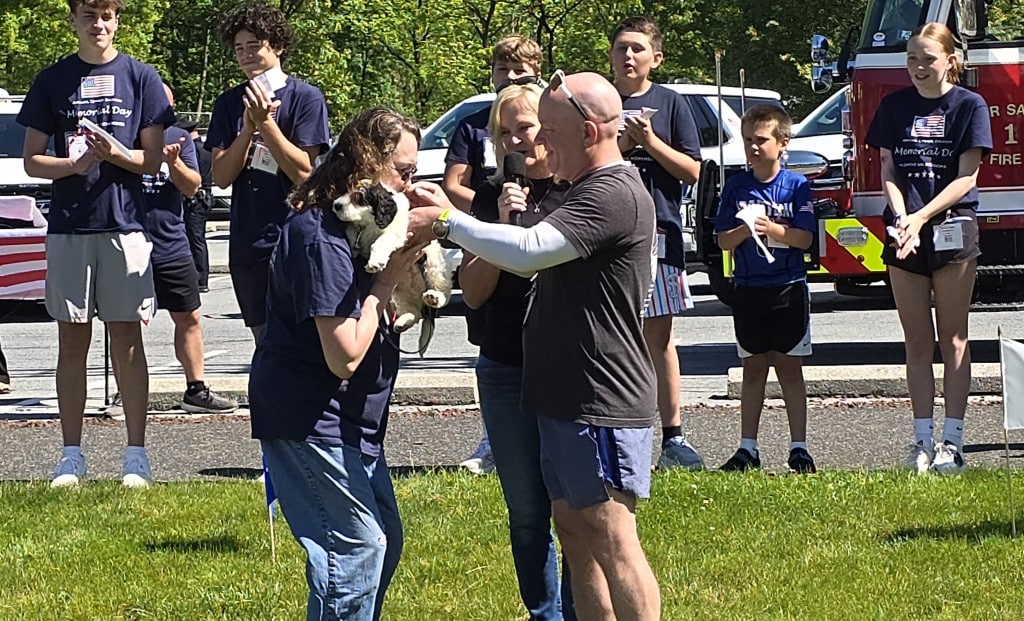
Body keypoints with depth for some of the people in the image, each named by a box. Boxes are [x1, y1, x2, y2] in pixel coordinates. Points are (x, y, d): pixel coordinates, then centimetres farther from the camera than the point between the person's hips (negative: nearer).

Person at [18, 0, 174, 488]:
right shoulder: (53, 81, 7)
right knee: (72, 339, 4)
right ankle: (71, 455, 8)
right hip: (68, 226, 2)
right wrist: (76, 163, -13)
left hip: (124, 223, -2)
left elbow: (152, 160, 2)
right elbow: (32, 161, 6)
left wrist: (114, 154, -18)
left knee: (126, 338, 0)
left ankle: (136, 455, 4)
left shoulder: (139, 77, 3)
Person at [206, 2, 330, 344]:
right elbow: (221, 175, 2)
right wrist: (249, 127, -12)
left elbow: (303, 171, -10)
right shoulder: (230, 104, 9)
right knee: (264, 339, 8)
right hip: (247, 244, 4)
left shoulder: (305, 98, -4)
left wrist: (265, 122, -17)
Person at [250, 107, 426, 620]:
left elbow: (383, 320, 11)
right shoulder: (321, 237, -22)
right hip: (309, 420, -11)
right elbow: (345, 356, -25)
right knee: (357, 547, -11)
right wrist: (389, 277, -18)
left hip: (348, 420, 11)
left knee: (384, 540, 14)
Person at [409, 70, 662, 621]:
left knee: (614, 545, -9)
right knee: (574, 533, 14)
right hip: (568, 400, 11)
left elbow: (528, 250, -30)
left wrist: (446, 221, -19)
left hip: (601, 406, -11)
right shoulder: (590, 191, 18)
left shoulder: (615, 195, -18)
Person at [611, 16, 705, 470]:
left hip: (658, 227, 0)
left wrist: (650, 142, -10)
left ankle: (673, 437, 6)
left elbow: (692, 170, 3)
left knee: (659, 335, 3)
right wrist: (617, 147, -11)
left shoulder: (670, 103, 6)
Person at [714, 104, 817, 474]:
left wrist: (772, 228, -24)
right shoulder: (736, 186, 5)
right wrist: (746, 230, -18)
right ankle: (747, 448, 10)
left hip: (789, 289, -2)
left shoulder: (796, 186, -2)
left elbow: (805, 238, -8)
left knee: (789, 368, 1)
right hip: (748, 288, 2)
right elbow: (724, 241, 2)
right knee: (753, 369, 8)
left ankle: (798, 448, 2)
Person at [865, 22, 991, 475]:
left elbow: (965, 177, -7)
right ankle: (922, 441, 8)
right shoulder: (895, 107, 8)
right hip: (905, 236, 3)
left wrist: (922, 218, -16)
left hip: (954, 230, -3)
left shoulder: (969, 106, -2)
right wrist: (902, 220, -12)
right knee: (917, 343, 5)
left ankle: (952, 442, 1)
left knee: (952, 339, 1)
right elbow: (888, 173, 5)